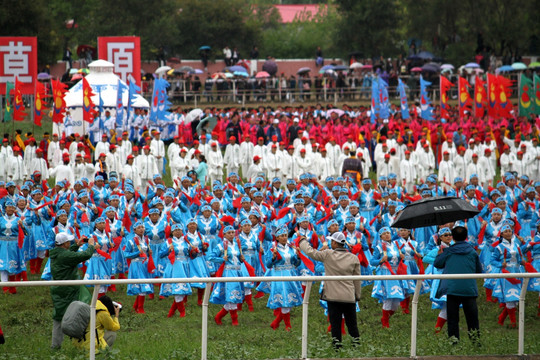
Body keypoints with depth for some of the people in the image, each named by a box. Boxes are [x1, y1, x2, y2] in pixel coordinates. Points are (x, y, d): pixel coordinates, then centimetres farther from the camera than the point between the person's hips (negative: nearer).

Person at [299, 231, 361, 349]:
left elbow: (310, 252, -2)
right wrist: (357, 295, 14)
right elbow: (357, 279, 5)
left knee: (335, 322, 4)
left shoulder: (328, 255, -9)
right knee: (351, 321, 10)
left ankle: (337, 342, 3)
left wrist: (303, 241, 16)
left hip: (333, 296, -2)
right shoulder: (354, 258, 1)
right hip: (349, 297, 2)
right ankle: (356, 340, 11)